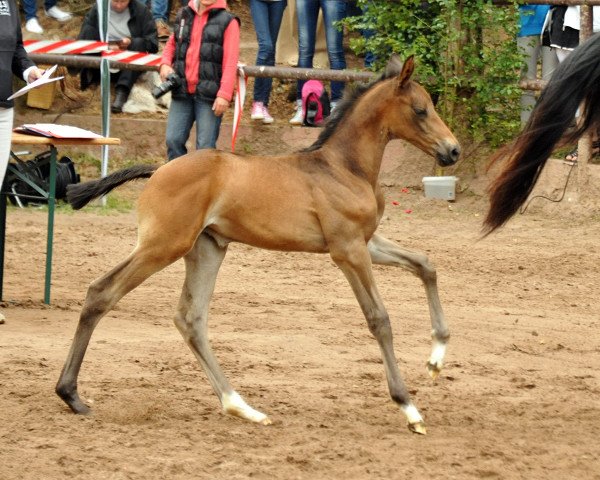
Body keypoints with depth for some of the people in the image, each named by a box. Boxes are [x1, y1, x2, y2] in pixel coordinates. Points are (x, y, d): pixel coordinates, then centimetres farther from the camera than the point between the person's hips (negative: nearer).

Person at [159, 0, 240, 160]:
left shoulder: (227, 21, -3)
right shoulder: (183, 16, 13)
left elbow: (230, 62, -9)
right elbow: (172, 43, 29)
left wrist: (224, 95, -18)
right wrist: (165, 64, 8)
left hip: (209, 95, -5)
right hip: (182, 92, 5)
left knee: (205, 146, -5)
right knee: (173, 140, 3)